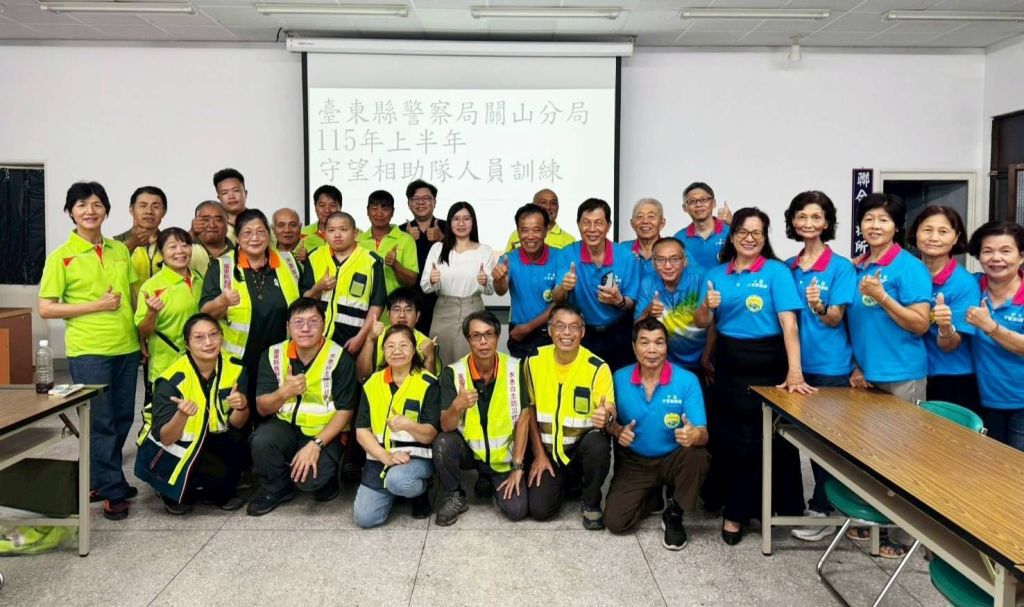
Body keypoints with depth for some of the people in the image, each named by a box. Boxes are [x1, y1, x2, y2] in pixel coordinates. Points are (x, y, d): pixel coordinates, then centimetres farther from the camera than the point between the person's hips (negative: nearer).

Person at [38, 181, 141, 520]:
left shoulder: (120, 251, 9)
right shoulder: (61, 257, -5)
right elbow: (45, 309, -7)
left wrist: (143, 336, 11)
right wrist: (96, 305, -15)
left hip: (126, 347, 5)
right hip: (88, 351, -5)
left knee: (122, 419, 12)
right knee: (101, 422, 0)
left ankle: (99, 479, 30)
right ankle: (113, 491, 11)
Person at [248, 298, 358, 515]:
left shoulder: (340, 358, -13)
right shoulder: (273, 355, -4)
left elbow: (345, 411, -12)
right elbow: (262, 407, -4)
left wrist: (316, 444, -23)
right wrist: (284, 392, -26)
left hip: (324, 432, -3)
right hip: (286, 426, 4)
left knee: (309, 479, -28)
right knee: (261, 440, -29)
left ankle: (327, 477, 11)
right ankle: (276, 488, 2)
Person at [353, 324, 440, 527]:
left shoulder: (428, 384, -6)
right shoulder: (372, 383, 4)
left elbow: (430, 434, -11)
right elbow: (361, 431, 0)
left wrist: (407, 425, -33)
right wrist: (386, 458, -16)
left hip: (416, 456, -4)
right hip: (380, 457, 4)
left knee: (398, 480, -36)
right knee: (364, 517, -11)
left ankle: (421, 490, 1)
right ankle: (392, 491, 21)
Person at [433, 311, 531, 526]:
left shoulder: (515, 369, -13)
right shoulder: (453, 373, -15)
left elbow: (523, 418, -7)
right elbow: (446, 427, -19)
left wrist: (517, 467, -9)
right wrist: (457, 406, -42)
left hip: (504, 454, 1)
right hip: (467, 448, 0)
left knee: (517, 510, -16)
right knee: (442, 443, -32)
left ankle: (489, 482, 18)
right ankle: (454, 497, -3)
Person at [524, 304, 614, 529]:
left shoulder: (598, 367, -16)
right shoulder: (534, 361, -7)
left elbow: (610, 412, -20)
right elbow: (530, 409, 3)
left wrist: (606, 417, -46)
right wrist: (539, 454, -1)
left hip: (583, 446, -2)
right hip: (547, 449, 2)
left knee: (598, 445, -36)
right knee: (539, 509, -16)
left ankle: (591, 502, -6)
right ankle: (562, 482, 22)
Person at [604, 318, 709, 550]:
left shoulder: (687, 380, -15)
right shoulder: (620, 378, -9)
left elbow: (703, 433, -20)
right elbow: (610, 421, 2)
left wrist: (695, 435, -44)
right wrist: (618, 431, -21)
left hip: (672, 460, -1)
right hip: (633, 462, 1)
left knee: (697, 456, -35)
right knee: (614, 521, -16)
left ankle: (674, 514, -6)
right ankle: (651, 495, 20)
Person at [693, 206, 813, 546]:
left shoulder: (776, 271, -4)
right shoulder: (716, 274, 8)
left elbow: (789, 322, -14)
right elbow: (701, 324, 8)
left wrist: (794, 371, -26)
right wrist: (707, 307, -16)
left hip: (768, 364, -3)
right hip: (728, 365, 3)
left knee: (773, 439, 3)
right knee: (730, 440, 8)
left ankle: (785, 510, 22)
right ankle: (735, 511, 22)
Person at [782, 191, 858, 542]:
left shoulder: (840, 267, -7)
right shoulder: (788, 267, 7)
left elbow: (834, 320, -13)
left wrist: (818, 306, -32)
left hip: (831, 367, -5)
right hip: (799, 363, 5)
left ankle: (822, 511, 15)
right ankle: (823, 503, 28)